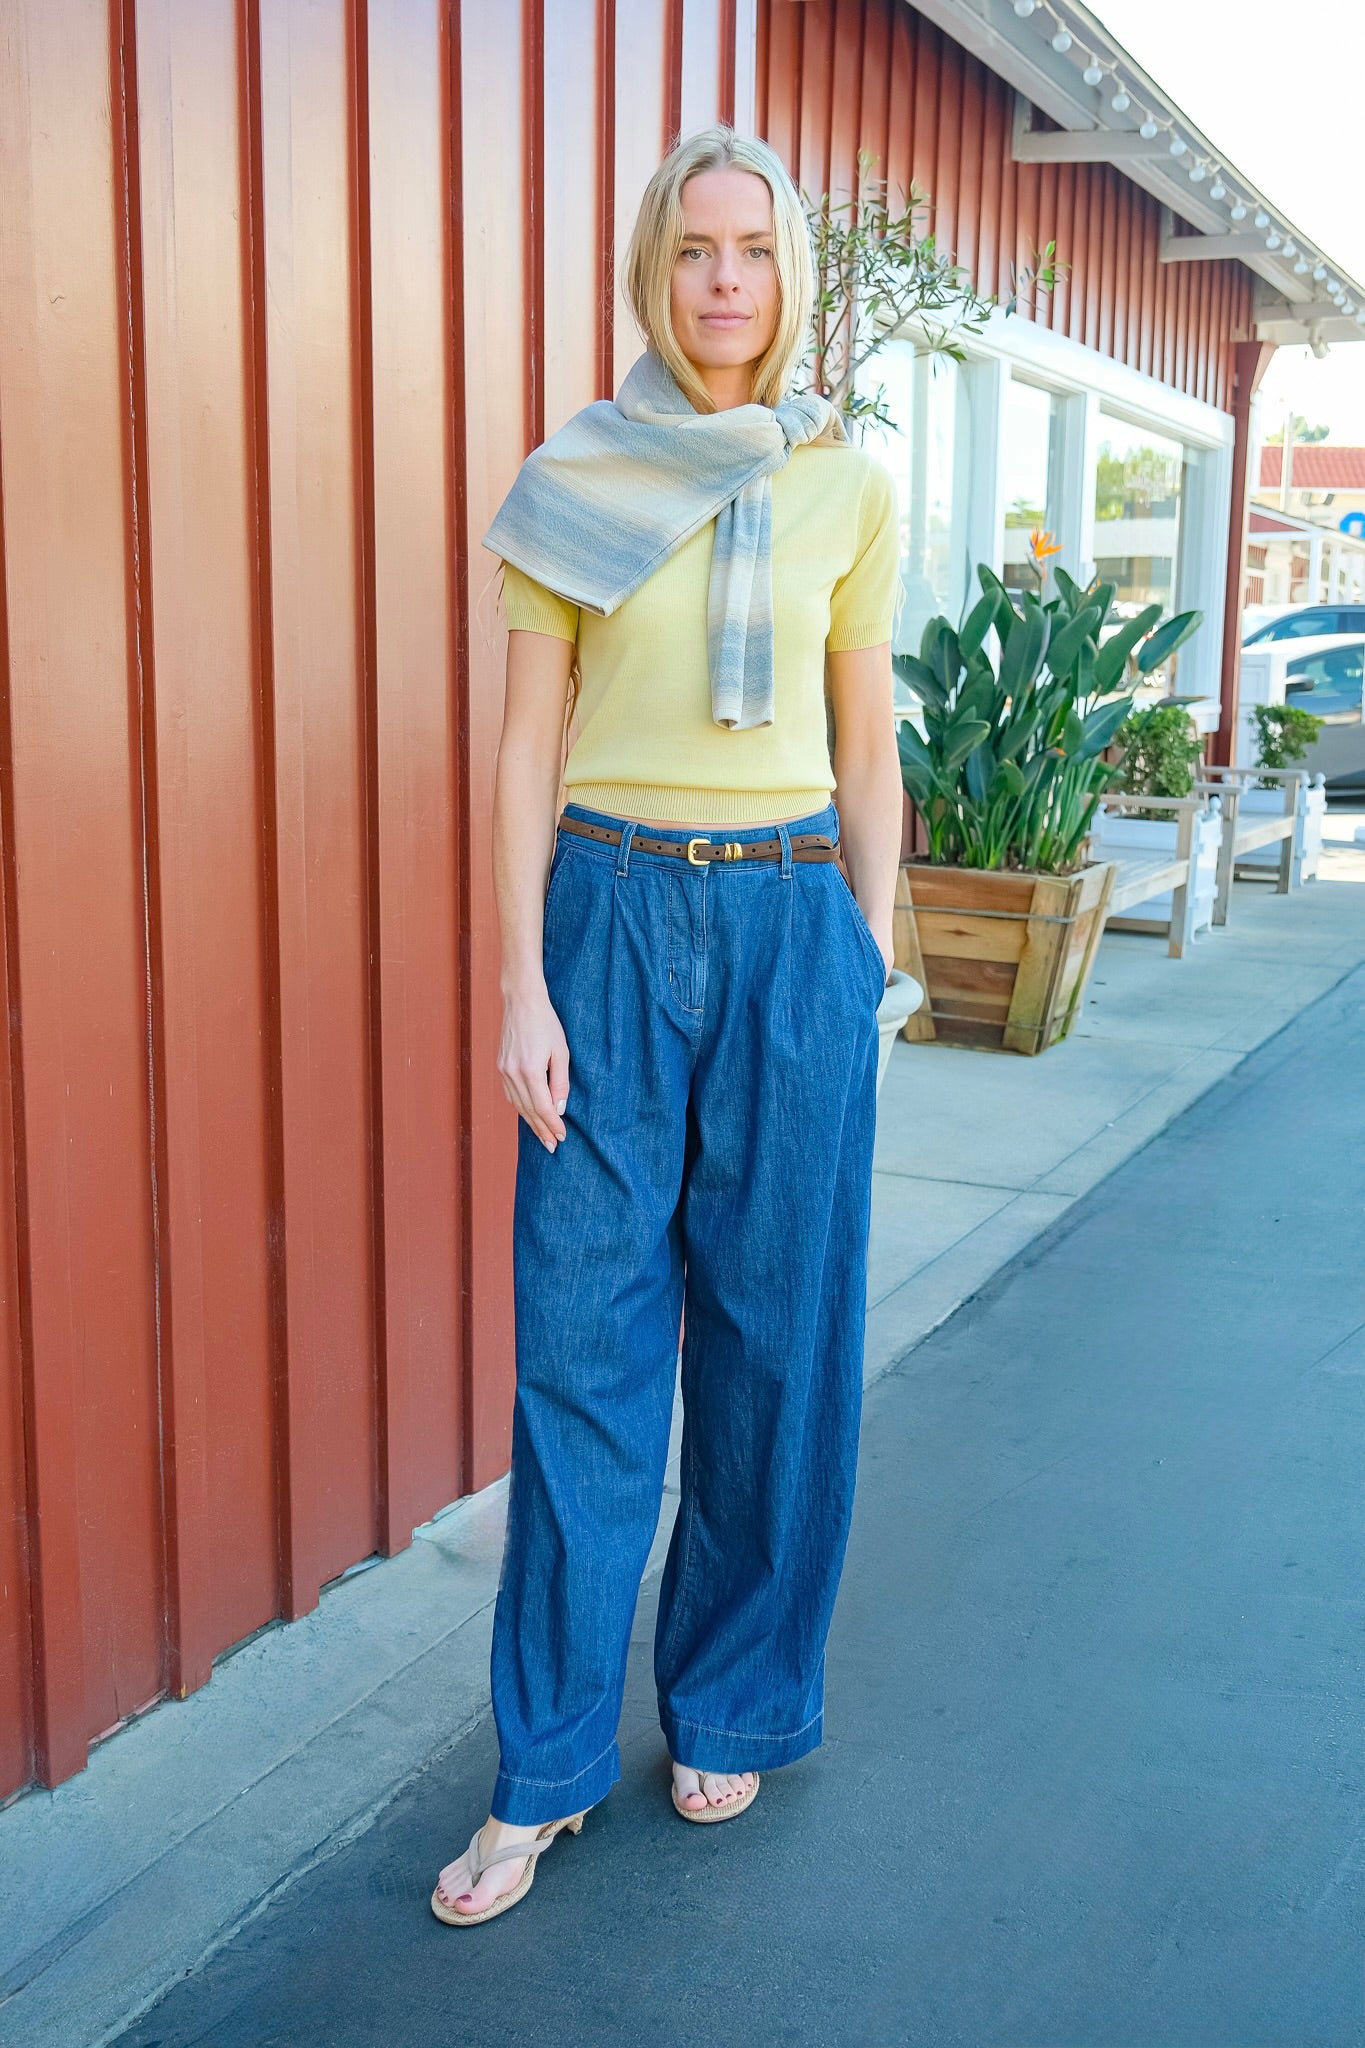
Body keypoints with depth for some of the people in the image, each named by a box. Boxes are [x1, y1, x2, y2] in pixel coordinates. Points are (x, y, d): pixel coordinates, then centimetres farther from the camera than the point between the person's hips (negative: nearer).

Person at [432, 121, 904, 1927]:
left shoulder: (849, 488, 6)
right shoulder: (568, 486, 3)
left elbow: (867, 749, 10)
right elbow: (528, 749, 0)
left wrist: (875, 954, 5)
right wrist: (523, 984, -7)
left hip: (791, 922, 1)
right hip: (612, 915, -1)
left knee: (775, 1330, 7)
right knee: (583, 1338, 1)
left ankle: (734, 1707, 28)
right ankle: (547, 1769, 15)